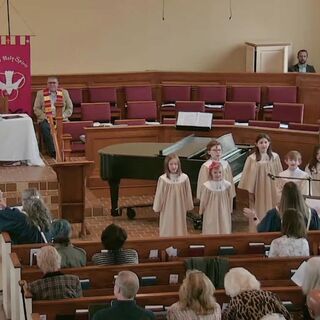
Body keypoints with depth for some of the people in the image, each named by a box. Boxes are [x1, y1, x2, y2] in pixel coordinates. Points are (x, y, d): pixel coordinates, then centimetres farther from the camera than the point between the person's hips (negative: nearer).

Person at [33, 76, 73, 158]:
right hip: (46, 119, 0)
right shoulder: (41, 93, 13)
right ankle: (53, 152, -38)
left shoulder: (64, 93, 16)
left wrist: (62, 116, -4)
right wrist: (44, 117, -7)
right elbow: (36, 108, 9)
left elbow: (70, 108, 14)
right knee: (45, 127, -35)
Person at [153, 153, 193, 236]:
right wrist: (157, 208, 4)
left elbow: (188, 194, 3)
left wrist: (188, 206, 9)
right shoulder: (163, 179, -11)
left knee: (180, 228, 9)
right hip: (167, 210, -1)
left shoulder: (184, 178, -7)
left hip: (180, 209, 1)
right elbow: (159, 195, -2)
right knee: (168, 230, 7)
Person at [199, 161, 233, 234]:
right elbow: (203, 200, -2)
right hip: (211, 214, -2)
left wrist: (229, 210, 11)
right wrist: (201, 211, 7)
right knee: (211, 231, 6)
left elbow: (230, 199, 4)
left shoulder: (227, 185, -9)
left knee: (224, 231, 8)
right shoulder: (207, 186, -15)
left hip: (224, 214, 2)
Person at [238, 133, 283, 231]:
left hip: (271, 190, 3)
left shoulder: (275, 157, -1)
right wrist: (250, 191, -6)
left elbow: (279, 175, 7)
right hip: (258, 190, -3)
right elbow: (249, 176, -5)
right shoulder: (252, 158, -10)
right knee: (259, 214, 3)